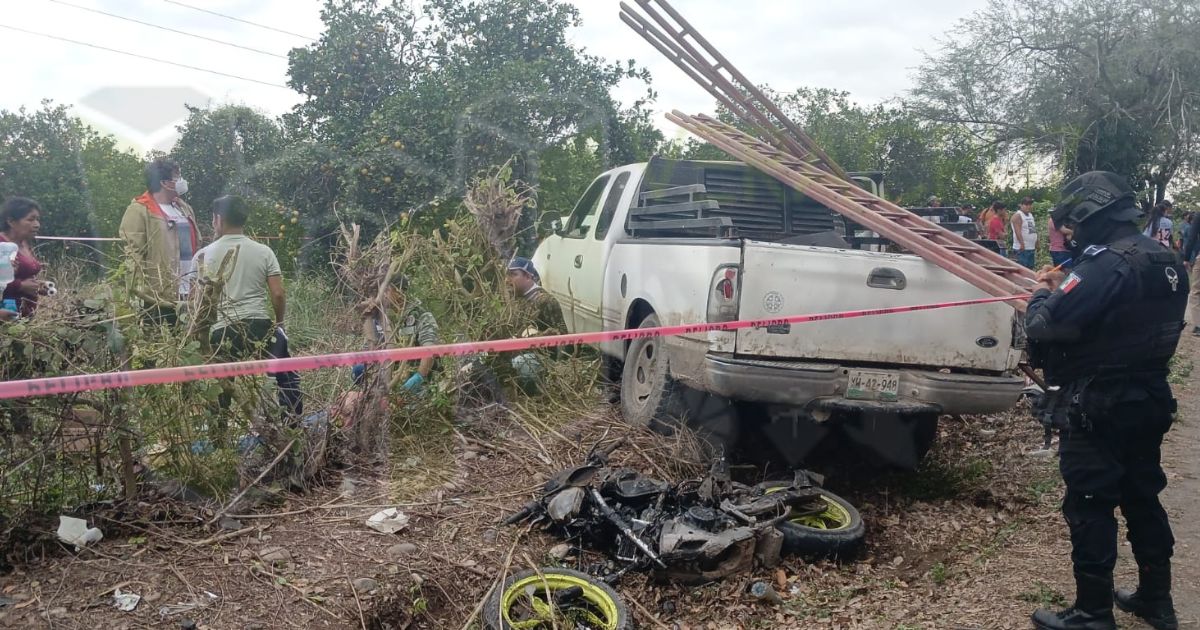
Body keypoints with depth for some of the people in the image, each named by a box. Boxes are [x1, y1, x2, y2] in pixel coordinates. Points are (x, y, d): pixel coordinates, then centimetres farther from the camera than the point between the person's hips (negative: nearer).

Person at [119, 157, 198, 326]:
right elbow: (133, 254, -13)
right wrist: (141, 292, -19)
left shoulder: (184, 209, 19)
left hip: (188, 293, 7)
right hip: (158, 296, -7)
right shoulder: (139, 211, -6)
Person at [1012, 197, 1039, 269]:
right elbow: (1018, 231, -19)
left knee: (1030, 268, 12)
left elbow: (1034, 230, 22)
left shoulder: (1030, 215, 18)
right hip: (1022, 248, -9)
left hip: (1031, 248, 9)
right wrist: (1022, 244, -26)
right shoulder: (1017, 216, -10)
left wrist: (1036, 244, 19)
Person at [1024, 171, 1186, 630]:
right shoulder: (1164, 260, 8)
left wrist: (1041, 294, -6)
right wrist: (1064, 287, 9)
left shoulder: (1106, 263, -22)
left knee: (1089, 506, 0)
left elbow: (1045, 325, -27)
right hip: (1147, 400, 9)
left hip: (1097, 408, -9)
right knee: (1142, 497, 19)